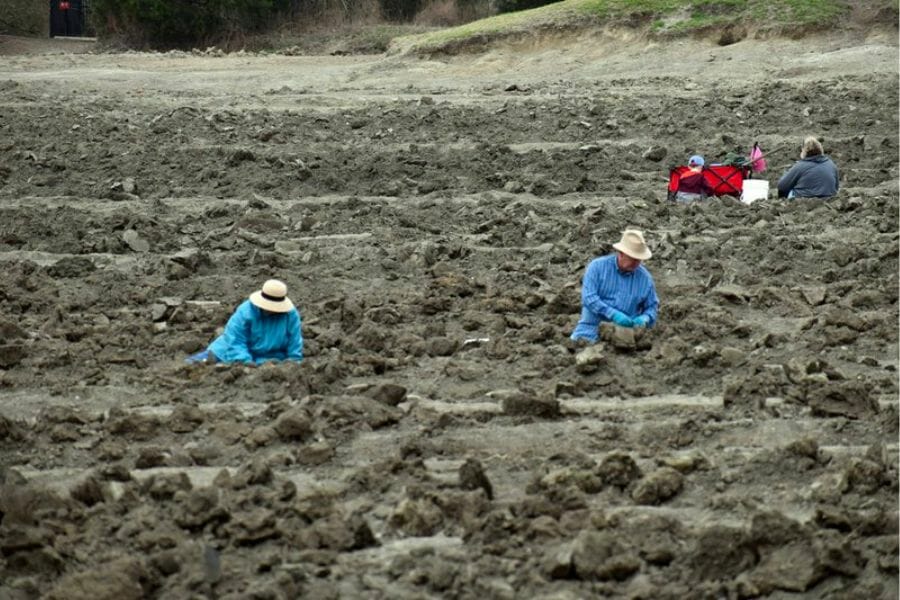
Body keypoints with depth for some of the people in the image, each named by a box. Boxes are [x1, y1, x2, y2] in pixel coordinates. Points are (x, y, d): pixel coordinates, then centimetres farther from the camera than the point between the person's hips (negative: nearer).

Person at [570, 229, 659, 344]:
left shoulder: (645, 277, 7)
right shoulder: (597, 266, 0)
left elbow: (652, 306, 18)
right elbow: (589, 297, -11)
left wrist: (644, 319, -6)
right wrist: (613, 314, -20)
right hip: (593, 327, -2)